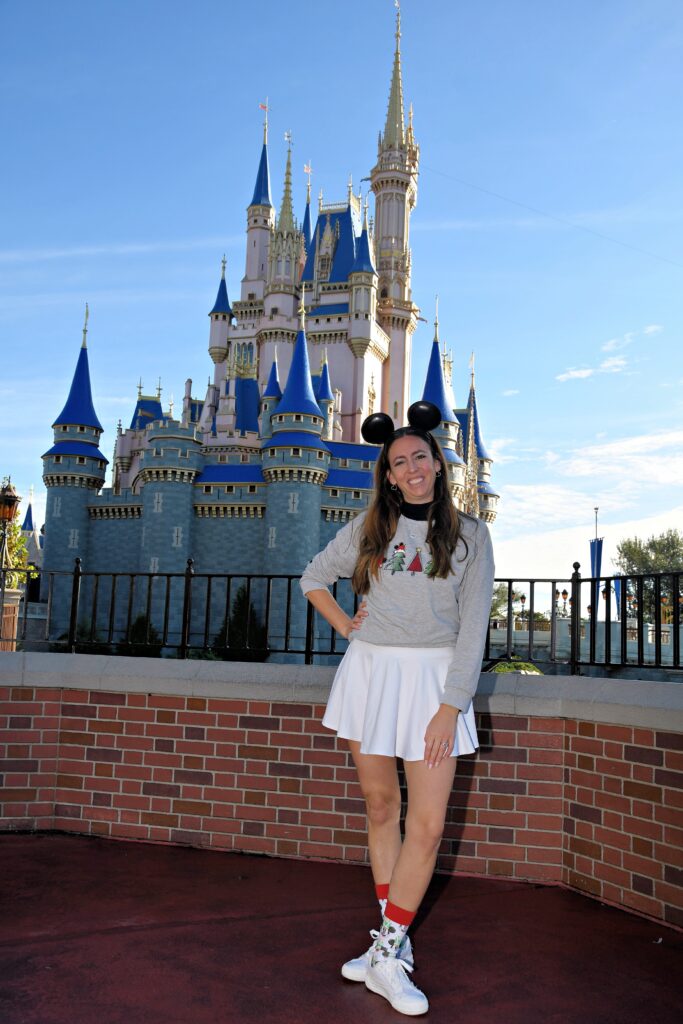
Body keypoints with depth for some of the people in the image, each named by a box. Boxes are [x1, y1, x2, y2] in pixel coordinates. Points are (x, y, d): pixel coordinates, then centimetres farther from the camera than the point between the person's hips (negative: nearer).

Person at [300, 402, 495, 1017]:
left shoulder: (470, 536, 1)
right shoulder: (369, 528, 6)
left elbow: (473, 627, -3)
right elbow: (313, 578, 19)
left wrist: (451, 706, -10)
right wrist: (344, 625, 5)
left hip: (434, 677, -2)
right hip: (369, 672, 2)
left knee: (427, 823, -6)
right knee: (381, 806, 10)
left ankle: (387, 956, 8)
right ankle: (393, 942, 24)